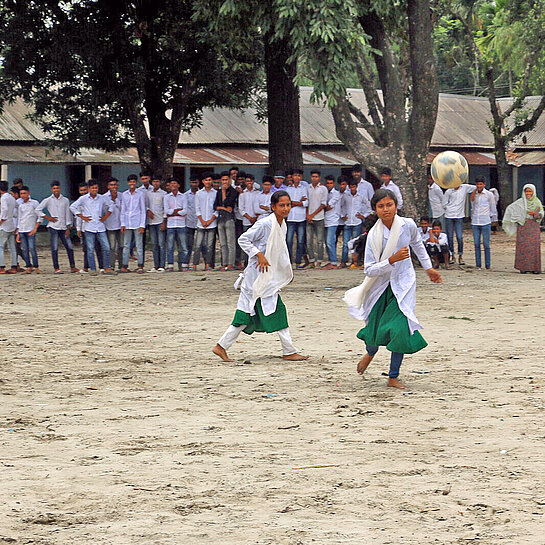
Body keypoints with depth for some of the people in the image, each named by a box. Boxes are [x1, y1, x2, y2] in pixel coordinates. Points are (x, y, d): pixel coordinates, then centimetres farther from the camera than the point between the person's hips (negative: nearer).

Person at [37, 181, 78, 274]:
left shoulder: (65, 200, 9)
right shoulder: (48, 200, 3)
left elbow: (67, 214, 9)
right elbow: (38, 210, 4)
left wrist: (68, 228, 4)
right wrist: (48, 217, -2)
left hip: (63, 227, 3)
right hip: (53, 227, -3)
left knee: (69, 247, 1)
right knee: (54, 248, -4)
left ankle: (72, 267, 10)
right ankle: (56, 268, 0)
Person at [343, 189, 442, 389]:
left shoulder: (408, 225, -9)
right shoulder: (374, 235, -16)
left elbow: (417, 244, 15)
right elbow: (369, 270, -17)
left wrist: (428, 268, 25)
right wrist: (392, 260, -31)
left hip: (403, 284, 0)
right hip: (380, 285, 0)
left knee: (400, 328, -14)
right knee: (375, 331, 5)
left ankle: (393, 377, 1)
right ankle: (370, 352, 45)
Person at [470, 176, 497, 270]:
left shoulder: (489, 195, 0)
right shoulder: (474, 194, 10)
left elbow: (493, 208, 7)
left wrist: (494, 220, 10)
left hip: (485, 223, -3)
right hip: (475, 223, 3)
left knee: (486, 244, -2)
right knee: (476, 244, 1)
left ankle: (487, 265, 2)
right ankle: (478, 265, 4)